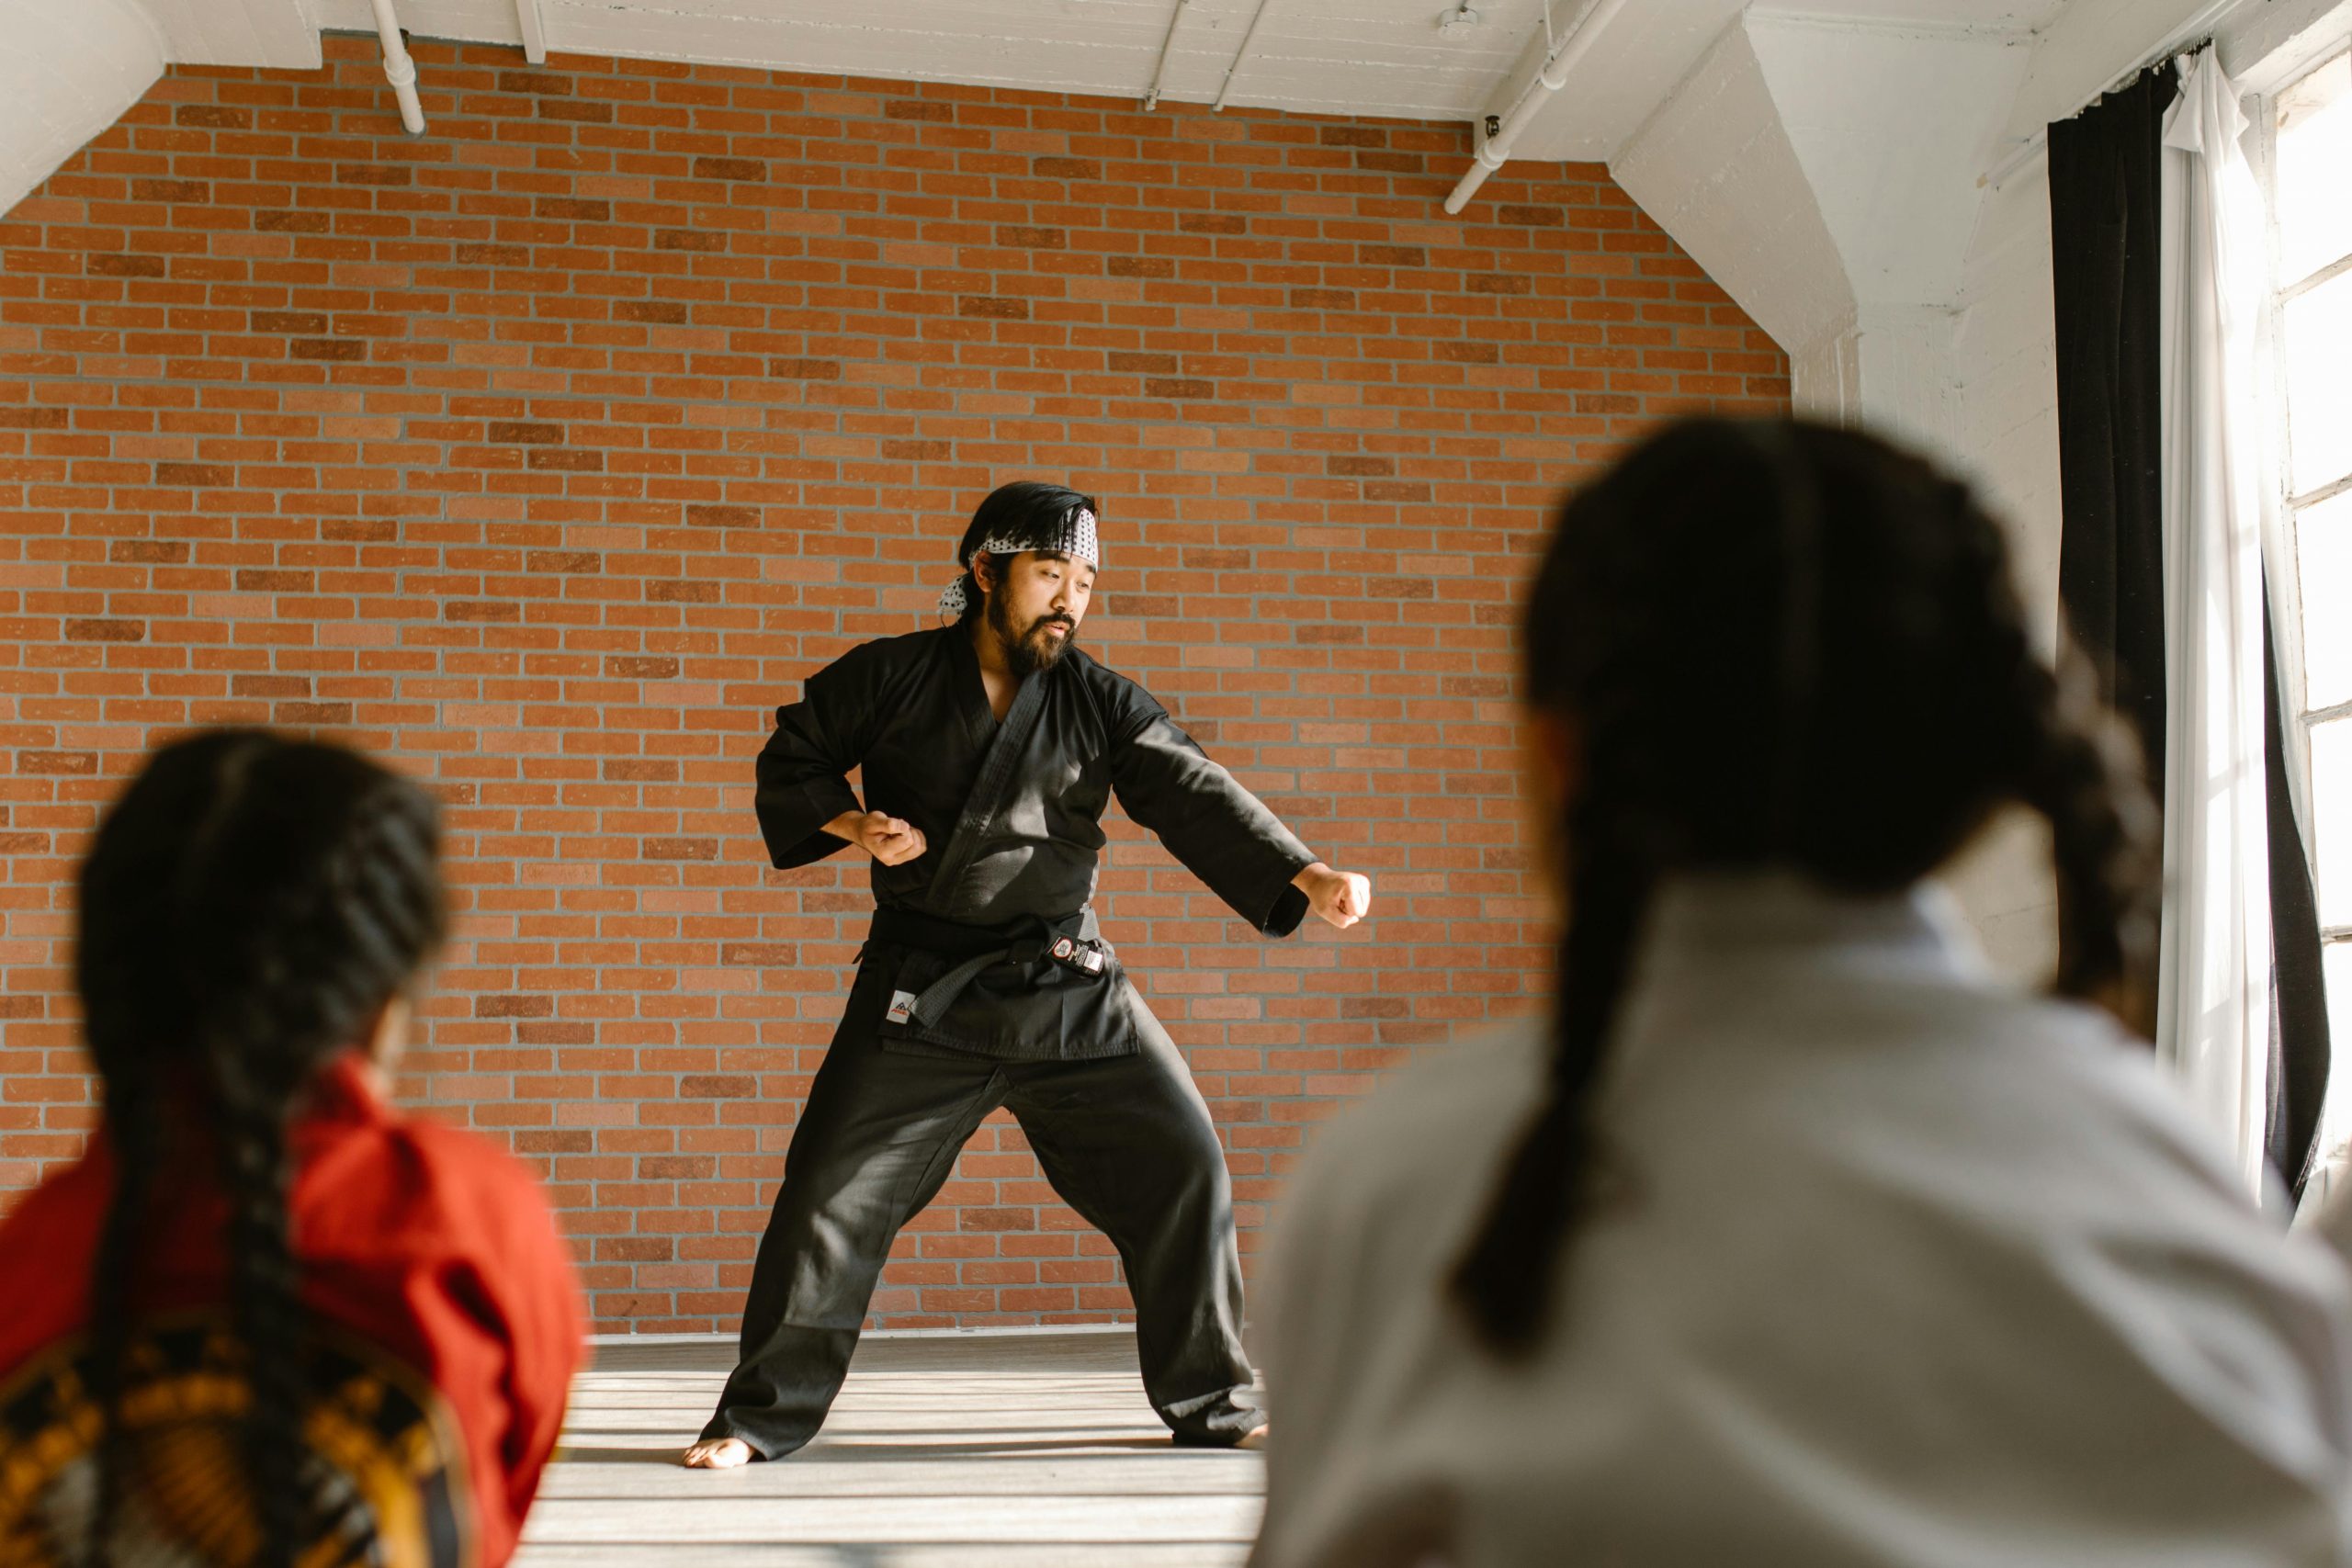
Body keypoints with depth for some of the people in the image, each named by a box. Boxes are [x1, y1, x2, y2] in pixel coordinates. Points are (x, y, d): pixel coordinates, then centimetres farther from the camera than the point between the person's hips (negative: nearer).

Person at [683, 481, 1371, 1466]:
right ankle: (763, 1415, 16)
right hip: (920, 988, -1)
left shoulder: (1099, 702, 0)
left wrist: (1309, 877, -23)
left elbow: (1195, 797, -9)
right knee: (831, 1189, -3)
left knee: (1180, 1163, -2)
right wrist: (852, 825, -13)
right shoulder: (891, 677, -3)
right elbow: (790, 759, 8)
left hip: (1068, 988, 2)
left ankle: (1213, 1404, 16)